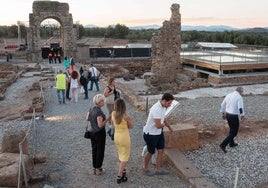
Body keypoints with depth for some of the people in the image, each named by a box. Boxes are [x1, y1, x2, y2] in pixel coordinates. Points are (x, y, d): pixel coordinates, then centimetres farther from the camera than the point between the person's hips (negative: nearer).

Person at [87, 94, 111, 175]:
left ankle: (94, 168, 28)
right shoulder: (99, 112, -26)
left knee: (94, 150, 17)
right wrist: (107, 119, -20)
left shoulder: (91, 109, -1)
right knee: (100, 151, 8)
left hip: (92, 133, 8)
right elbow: (100, 125, -27)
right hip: (100, 133, -8)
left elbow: (87, 119, 12)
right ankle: (99, 169, 18)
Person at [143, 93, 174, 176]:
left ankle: (158, 170, 25)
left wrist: (169, 127, 26)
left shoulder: (163, 107, 0)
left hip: (159, 132, 8)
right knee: (151, 152, 10)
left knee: (161, 150, 10)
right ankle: (145, 168, 35)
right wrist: (163, 124, -10)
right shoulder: (157, 109, -32)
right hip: (150, 134, -8)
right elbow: (158, 125, -32)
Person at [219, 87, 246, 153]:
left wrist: (223, 114, 20)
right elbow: (240, 108, -23)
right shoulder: (239, 97, -16)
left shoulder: (228, 95, 6)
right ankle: (223, 145, -5)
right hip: (234, 116, -8)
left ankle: (231, 143, 40)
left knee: (232, 129, 27)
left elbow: (222, 105, 11)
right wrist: (242, 116, -7)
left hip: (227, 115, 8)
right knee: (234, 132, 3)